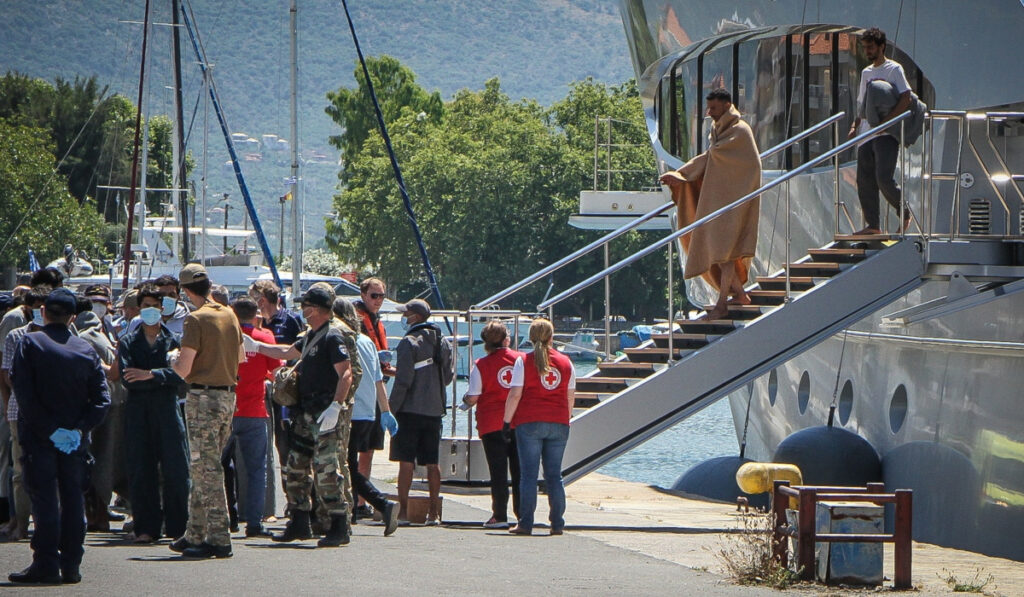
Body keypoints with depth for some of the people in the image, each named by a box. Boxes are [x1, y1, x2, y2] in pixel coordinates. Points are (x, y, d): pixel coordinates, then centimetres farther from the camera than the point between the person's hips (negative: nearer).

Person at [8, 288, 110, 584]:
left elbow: (24, 393, -14)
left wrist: (48, 428, -12)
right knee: (73, 498, 8)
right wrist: (80, 428, -4)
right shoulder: (86, 349, 4)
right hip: (76, 438, 3)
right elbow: (102, 398, -1)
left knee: (44, 499, -2)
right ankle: (71, 565, 8)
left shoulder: (29, 343, -7)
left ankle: (46, 565, -6)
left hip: (39, 437, -3)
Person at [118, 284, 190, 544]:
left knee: (175, 469, -4)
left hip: (167, 408, -1)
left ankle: (178, 526, 1)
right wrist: (164, 378, -9)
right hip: (138, 412, 1)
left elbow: (180, 374, -6)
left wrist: (151, 375, -16)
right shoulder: (128, 342, 9)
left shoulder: (174, 339, 7)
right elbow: (127, 379, -5)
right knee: (141, 472, 0)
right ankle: (146, 527, 5)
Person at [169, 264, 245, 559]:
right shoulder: (230, 315, 8)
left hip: (203, 398, -7)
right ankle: (196, 534, 21)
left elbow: (184, 370, -17)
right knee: (204, 468, 16)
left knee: (207, 469, -5)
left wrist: (172, 362, 4)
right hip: (228, 396, 8)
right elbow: (241, 357, 19)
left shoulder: (196, 319, -14)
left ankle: (219, 539, -7)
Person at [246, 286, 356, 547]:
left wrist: (335, 406, -28)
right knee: (296, 466, 12)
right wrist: (256, 346, 41)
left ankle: (339, 527, -10)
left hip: (325, 412, -10)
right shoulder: (310, 337, 18)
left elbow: (346, 373, -20)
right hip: (305, 412, 10)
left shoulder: (332, 337, -11)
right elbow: (287, 352, 37)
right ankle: (299, 523, 21)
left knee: (326, 468, -13)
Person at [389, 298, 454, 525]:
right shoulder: (443, 343, 9)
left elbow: (403, 380, -16)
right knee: (432, 463, 8)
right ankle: (433, 512, 8)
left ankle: (403, 510, -5)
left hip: (410, 410, -6)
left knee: (406, 462, -3)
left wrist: (391, 408, -10)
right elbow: (448, 376, 14)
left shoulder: (409, 343, -12)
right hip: (435, 411, 6)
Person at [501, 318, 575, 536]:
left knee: (528, 474, -1)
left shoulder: (523, 362, -3)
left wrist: (507, 421, 1)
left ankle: (525, 524, -4)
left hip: (529, 422, -3)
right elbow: (571, 397, 11)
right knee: (554, 475, 7)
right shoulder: (565, 362, 8)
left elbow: (515, 395, -6)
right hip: (559, 424, 3)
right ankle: (557, 524, 5)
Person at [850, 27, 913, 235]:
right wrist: (855, 126, 9)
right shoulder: (866, 73, 21)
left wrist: (884, 122, -19)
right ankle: (872, 225, 4)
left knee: (884, 178, -17)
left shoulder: (894, 69, -2)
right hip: (867, 134, 7)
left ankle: (905, 213, 3)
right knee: (865, 181, 0)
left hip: (886, 134, -7)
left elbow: (905, 100, -12)